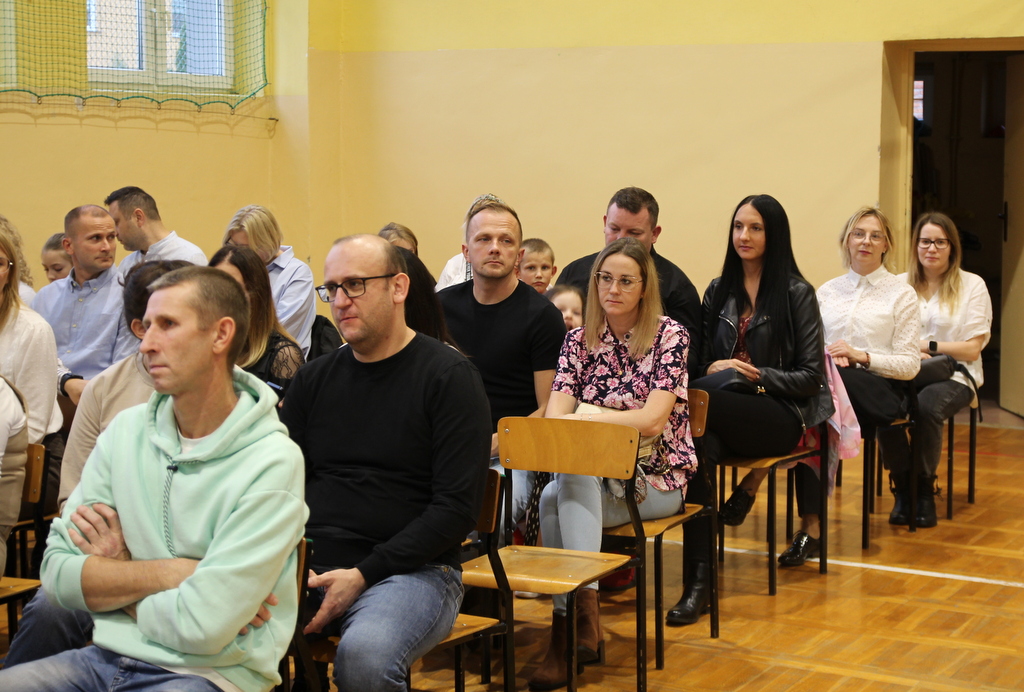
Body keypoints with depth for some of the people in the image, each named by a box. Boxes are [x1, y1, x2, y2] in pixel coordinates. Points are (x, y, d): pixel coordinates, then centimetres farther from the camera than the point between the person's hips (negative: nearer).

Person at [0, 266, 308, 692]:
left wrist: (114, 580, -2)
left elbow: (202, 627, -18)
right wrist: (168, 573, -12)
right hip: (108, 657, 6)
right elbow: (58, 573, 0)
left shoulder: (272, 462, -13)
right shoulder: (125, 431, 6)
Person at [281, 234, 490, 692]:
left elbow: (457, 507, -8)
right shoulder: (315, 377, 14)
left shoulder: (448, 376, -2)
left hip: (412, 569, -4)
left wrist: (363, 575, -15)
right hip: (311, 567, 4)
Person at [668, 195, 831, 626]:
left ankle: (751, 481, -18)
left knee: (701, 402, -35)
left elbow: (810, 377, -1)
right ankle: (698, 581, -38)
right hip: (724, 413, 4)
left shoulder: (796, 293, 3)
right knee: (700, 445, -35)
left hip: (781, 415, -4)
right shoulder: (718, 292, 17)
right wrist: (711, 369, -8)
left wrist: (757, 375, -13)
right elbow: (700, 362, 15)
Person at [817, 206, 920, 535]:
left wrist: (861, 356, -13)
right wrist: (829, 357, -8)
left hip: (881, 389, -3)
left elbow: (910, 365, 2)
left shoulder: (902, 294, 8)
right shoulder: (827, 291, 19)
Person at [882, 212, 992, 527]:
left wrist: (926, 345, -6)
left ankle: (924, 490, -16)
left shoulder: (972, 285, 5)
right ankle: (903, 487, -14)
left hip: (953, 376, -2)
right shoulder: (900, 284, 14)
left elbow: (972, 349, 1)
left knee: (926, 406, -37)